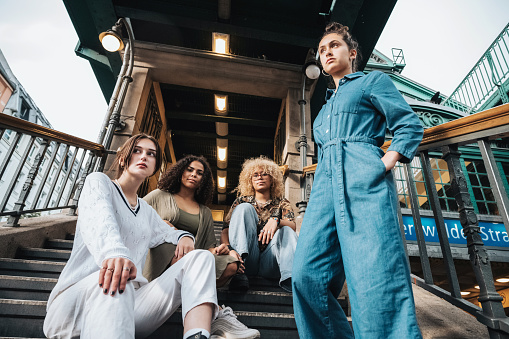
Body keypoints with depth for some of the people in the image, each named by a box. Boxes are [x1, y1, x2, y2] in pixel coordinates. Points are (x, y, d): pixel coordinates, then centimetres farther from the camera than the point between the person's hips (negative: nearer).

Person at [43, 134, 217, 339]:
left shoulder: (147, 212, 22)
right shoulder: (99, 182, 5)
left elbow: (168, 232, 35)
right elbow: (98, 220, -17)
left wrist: (184, 236, 7)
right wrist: (115, 253, -41)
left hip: (132, 301, 6)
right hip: (78, 298, -5)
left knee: (201, 257, -14)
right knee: (114, 281, -41)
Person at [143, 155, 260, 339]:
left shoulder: (205, 212, 23)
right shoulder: (160, 195, 17)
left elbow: (208, 244, 15)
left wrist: (215, 250, -9)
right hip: (162, 255, -3)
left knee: (231, 264, -23)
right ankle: (218, 314, -38)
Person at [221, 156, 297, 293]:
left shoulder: (282, 204, 15)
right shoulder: (242, 201, 15)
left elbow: (292, 226, -5)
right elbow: (225, 231, 4)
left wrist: (275, 220, -26)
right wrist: (229, 249, -18)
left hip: (269, 263, 1)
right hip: (247, 259, 0)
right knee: (245, 208, -16)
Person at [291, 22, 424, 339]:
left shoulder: (373, 81, 19)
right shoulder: (326, 106, 35)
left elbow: (410, 125, 8)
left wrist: (387, 162, -8)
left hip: (364, 180, -5)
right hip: (325, 183, 6)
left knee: (377, 280, -14)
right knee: (308, 275, -7)